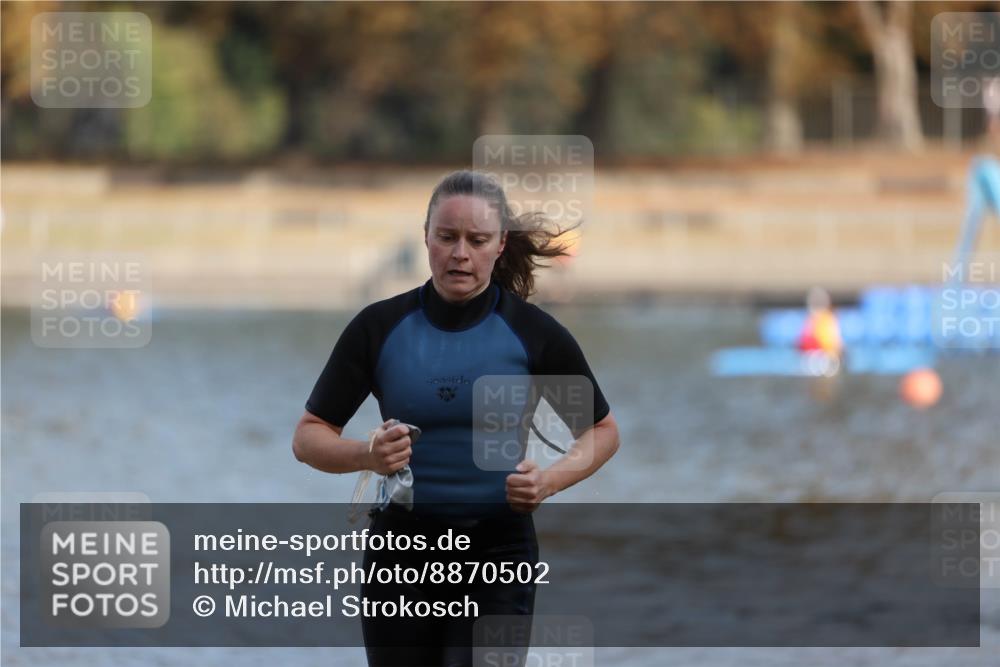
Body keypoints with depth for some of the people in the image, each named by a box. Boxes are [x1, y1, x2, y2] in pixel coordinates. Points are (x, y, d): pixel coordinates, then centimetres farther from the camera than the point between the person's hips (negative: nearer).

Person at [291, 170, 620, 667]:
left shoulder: (533, 332, -7)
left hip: (497, 554, -2)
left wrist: (551, 480, -15)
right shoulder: (380, 327, -5)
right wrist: (367, 454, -23)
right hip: (401, 555, 2)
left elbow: (601, 429, 4)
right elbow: (309, 436, -2)